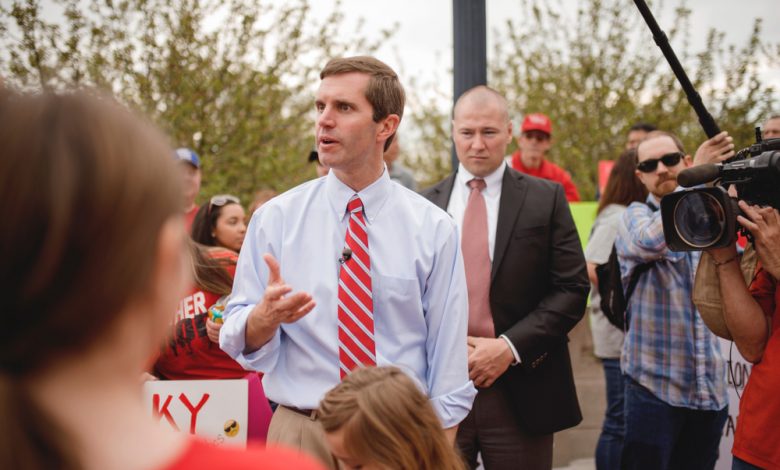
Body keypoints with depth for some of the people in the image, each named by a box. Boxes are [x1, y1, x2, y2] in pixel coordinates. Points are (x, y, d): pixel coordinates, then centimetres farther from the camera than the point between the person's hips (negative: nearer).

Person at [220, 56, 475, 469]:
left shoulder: (433, 229, -2)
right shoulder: (275, 218, -2)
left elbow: (447, 354, -1)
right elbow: (239, 342, -4)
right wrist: (267, 315, -26)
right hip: (300, 434, 0)